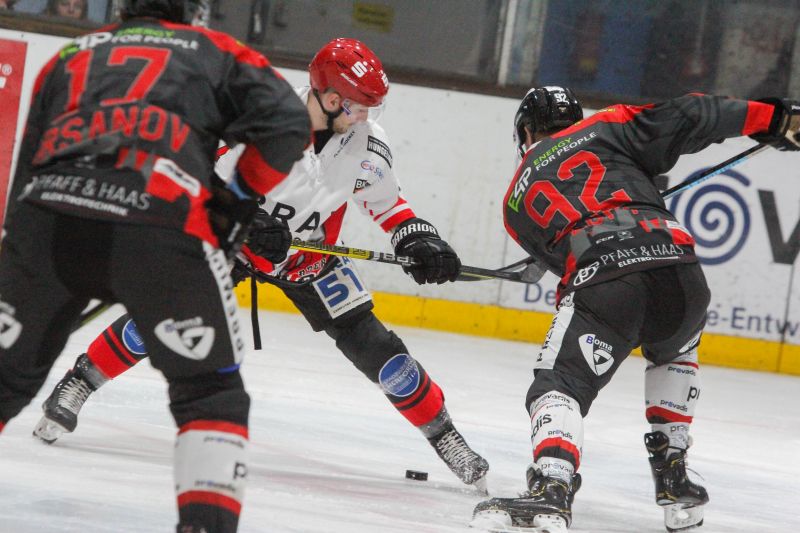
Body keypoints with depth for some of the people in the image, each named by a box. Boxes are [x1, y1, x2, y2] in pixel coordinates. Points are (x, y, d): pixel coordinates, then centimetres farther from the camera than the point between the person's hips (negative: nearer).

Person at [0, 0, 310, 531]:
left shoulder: (69, 56, 33)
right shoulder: (214, 51, 23)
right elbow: (288, 123, 9)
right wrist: (241, 199, 21)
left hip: (45, 215, 3)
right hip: (162, 225, -3)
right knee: (211, 393, 9)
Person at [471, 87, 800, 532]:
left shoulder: (518, 198, 30)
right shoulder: (604, 129, 26)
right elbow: (684, 119, 16)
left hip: (600, 283, -2)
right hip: (679, 270, 2)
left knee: (559, 386, -3)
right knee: (674, 355, 32)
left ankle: (552, 489, -32)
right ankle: (673, 480, 28)